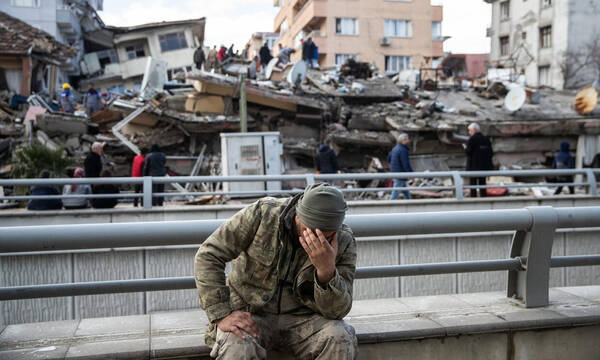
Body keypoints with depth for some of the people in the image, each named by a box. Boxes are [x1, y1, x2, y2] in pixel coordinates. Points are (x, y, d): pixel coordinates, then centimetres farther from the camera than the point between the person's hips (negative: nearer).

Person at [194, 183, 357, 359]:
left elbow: (336, 311, -14)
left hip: (301, 318, 2)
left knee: (340, 340, -26)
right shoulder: (262, 214, -17)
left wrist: (327, 270, -34)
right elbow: (208, 255, -13)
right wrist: (222, 314, -20)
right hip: (250, 314, -2)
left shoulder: (344, 243, -12)